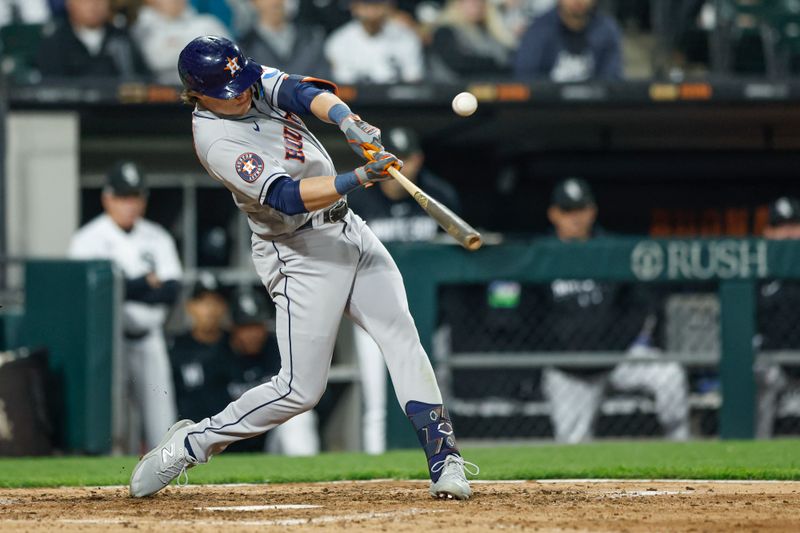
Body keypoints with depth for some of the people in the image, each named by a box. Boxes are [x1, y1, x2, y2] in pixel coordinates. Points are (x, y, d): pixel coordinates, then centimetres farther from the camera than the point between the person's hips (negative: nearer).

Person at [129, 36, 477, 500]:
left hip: (348, 231, 7)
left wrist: (347, 121, -36)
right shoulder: (218, 143, -22)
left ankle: (444, 460, -8)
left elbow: (306, 93, -16)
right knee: (301, 389, -5)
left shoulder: (255, 82, 0)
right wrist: (360, 178, -40)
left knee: (402, 338, -5)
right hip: (301, 252, -7)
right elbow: (289, 197, -31)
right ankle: (191, 443, 9)